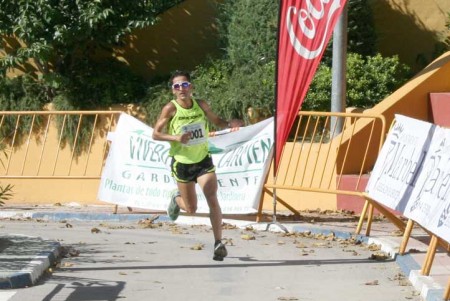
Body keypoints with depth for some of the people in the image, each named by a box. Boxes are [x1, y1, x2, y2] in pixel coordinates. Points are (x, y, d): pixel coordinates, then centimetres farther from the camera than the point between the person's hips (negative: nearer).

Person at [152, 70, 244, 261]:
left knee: (212, 199, -17)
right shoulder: (170, 108, -12)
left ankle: (218, 243, -10)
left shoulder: (201, 105, -3)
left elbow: (217, 122, 13)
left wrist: (230, 124, -10)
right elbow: (156, 134, -8)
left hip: (204, 161, 2)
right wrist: (176, 138, -26)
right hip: (182, 163, -2)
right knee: (191, 209, 7)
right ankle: (176, 198, 43)